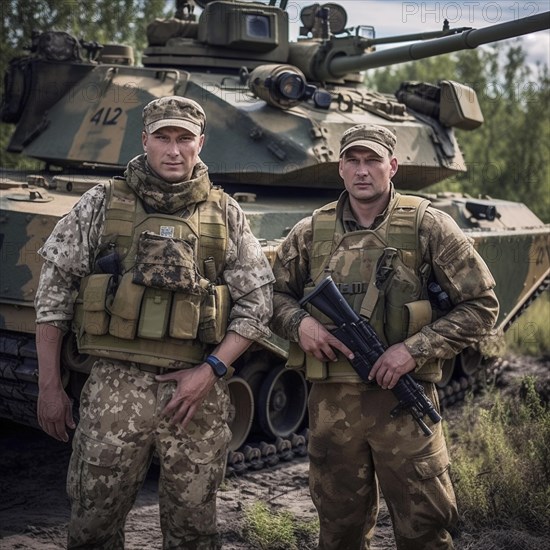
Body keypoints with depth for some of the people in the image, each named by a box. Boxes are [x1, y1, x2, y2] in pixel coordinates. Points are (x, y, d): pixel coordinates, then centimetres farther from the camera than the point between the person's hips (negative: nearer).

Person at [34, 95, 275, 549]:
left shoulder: (225, 214, 7)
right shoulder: (102, 204, 5)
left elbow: (257, 300, 5)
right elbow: (54, 291, 5)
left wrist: (211, 369, -8)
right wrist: (50, 387, 1)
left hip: (200, 392, 1)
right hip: (114, 388, 0)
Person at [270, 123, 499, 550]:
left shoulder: (428, 226, -3)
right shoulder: (311, 232, 7)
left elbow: (481, 306, -2)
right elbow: (274, 293, 16)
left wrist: (415, 348, -13)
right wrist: (298, 323, -7)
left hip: (403, 399, -2)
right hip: (331, 402, 3)